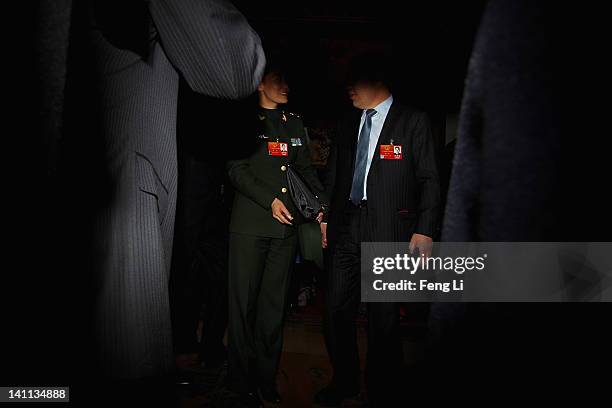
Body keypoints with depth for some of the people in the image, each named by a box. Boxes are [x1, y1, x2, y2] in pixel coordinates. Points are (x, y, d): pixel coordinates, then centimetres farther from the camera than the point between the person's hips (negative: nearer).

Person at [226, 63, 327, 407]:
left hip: (287, 224, 4)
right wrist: (269, 200, -13)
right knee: (244, 302, 2)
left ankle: (267, 377, 22)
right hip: (251, 224, -4)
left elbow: (306, 168, 16)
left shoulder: (295, 122, 16)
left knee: (275, 302, 9)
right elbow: (237, 170, -4)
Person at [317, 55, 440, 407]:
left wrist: (425, 231, -10)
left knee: (384, 318, 3)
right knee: (337, 310, 9)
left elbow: (429, 180, -3)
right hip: (347, 227, 5)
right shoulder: (348, 125, 16)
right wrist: (326, 217, 12)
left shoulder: (413, 122, 1)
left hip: (388, 231, -5)